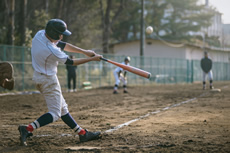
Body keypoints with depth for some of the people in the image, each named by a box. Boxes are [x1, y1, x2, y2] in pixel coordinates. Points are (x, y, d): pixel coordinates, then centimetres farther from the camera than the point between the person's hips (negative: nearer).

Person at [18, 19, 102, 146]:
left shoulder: (40, 34, -5)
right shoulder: (51, 51, -30)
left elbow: (62, 45, 4)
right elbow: (70, 62, -15)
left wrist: (84, 51, -1)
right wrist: (92, 59, -7)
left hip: (39, 77, 10)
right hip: (48, 80, -10)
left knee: (63, 108, 14)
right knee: (55, 113, -5)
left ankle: (82, 134, 22)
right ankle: (27, 129, -15)